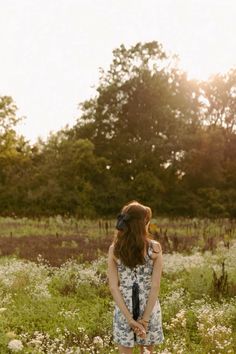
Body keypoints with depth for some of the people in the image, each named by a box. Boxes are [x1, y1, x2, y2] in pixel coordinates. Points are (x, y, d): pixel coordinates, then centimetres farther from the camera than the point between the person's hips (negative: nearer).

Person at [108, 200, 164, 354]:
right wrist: (145, 319, -10)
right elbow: (155, 286, -12)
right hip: (149, 310, -1)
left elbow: (114, 287, -9)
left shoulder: (114, 249, -5)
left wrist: (129, 318, -9)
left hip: (124, 311, 1)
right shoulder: (155, 247, -9)